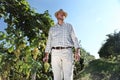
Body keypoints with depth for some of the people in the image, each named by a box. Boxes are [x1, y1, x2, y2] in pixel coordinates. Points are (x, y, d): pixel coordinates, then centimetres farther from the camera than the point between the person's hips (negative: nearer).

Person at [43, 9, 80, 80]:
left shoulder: (69, 26, 18)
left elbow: (74, 39, 6)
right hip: (55, 53, 1)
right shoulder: (52, 29, 22)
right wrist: (46, 55, 2)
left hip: (67, 52, -1)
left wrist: (77, 51, -10)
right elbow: (49, 43, 16)